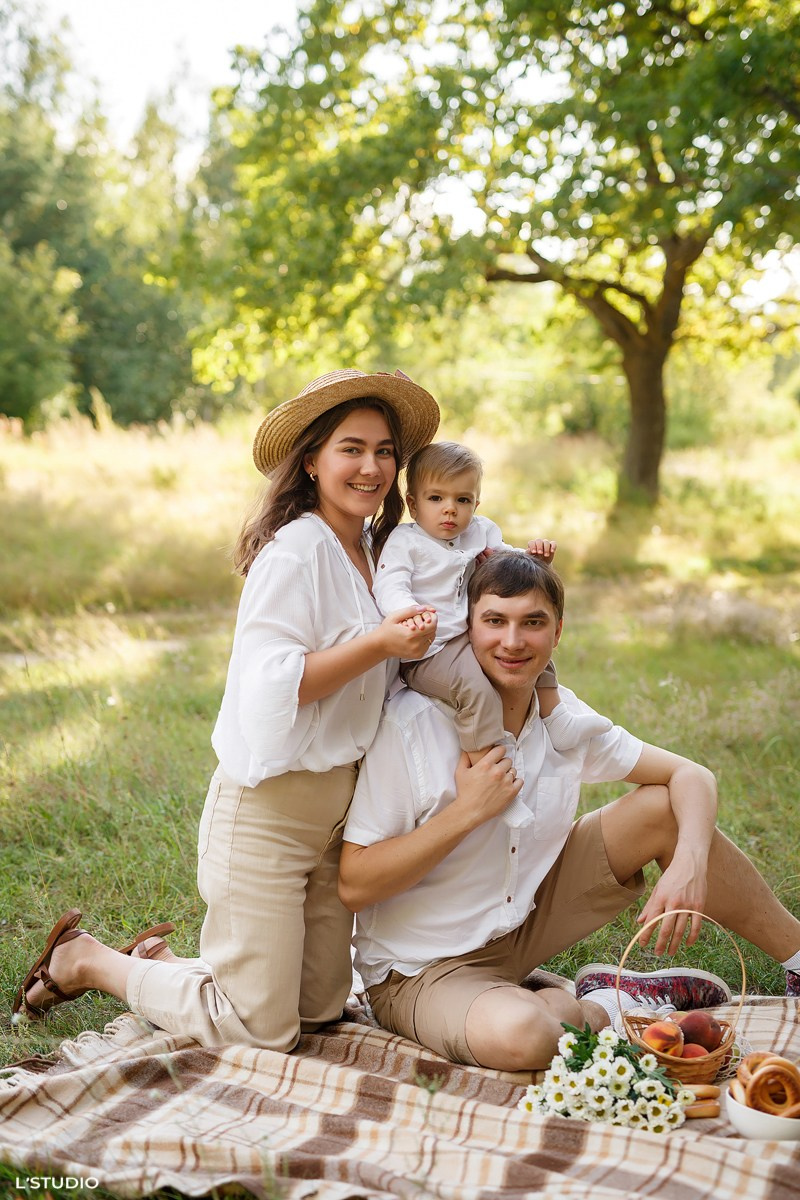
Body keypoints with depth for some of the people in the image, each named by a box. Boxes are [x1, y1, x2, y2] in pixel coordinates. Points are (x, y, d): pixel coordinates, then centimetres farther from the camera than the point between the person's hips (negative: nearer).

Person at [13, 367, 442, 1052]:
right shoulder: (296, 548, -17)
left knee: (321, 1009, 15)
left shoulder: (371, 547, 9)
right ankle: (84, 961, 18)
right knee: (262, 1028, 0)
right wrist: (379, 644, -27)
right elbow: (274, 686, -23)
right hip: (269, 807, -9)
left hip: (334, 805, 9)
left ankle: (160, 964, 32)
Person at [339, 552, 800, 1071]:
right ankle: (604, 1006, -5)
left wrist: (689, 863, -23)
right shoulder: (411, 722, -22)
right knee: (519, 1033, -40)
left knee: (663, 806, -5)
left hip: (527, 921, 6)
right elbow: (354, 884, -23)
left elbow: (690, 775, -3)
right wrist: (467, 811, -29)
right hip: (424, 969, -5)